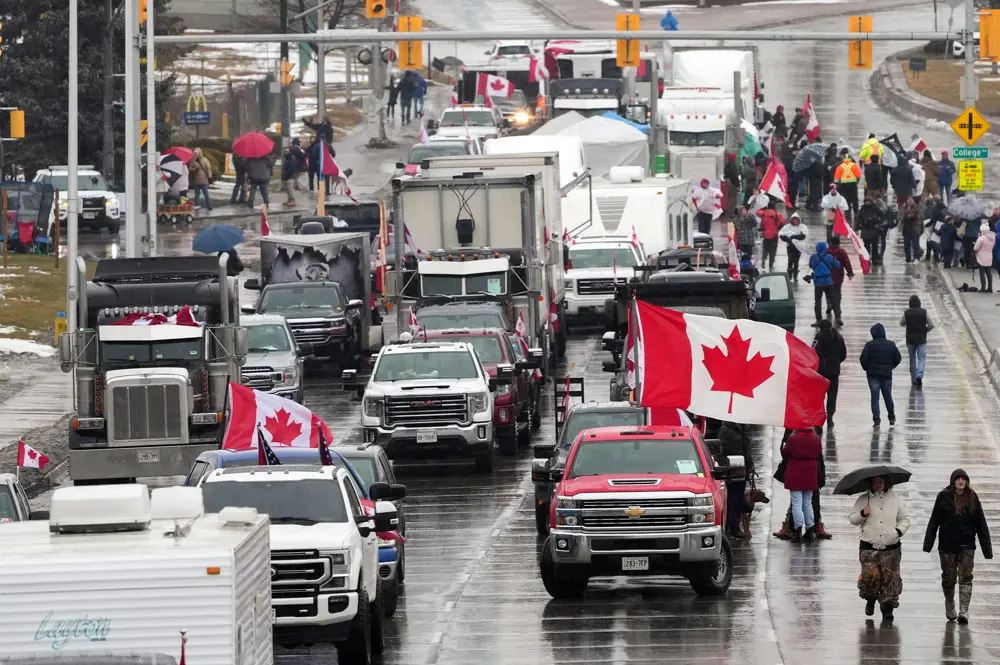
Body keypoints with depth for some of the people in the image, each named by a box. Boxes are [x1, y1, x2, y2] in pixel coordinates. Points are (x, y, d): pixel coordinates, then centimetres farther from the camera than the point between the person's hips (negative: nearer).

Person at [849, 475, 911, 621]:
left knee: (890, 577, -4)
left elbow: (905, 518, 14)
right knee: (870, 576, -7)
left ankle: (887, 608, 3)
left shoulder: (895, 499, 8)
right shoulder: (864, 500, 7)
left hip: (891, 547, 0)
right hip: (869, 546, 0)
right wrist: (862, 514, -10)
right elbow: (852, 519, 11)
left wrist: (900, 530, -5)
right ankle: (870, 599, 22)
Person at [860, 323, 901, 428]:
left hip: (873, 375, -3)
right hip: (887, 375, 3)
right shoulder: (891, 345, 1)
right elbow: (898, 358, 4)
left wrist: (866, 368, 5)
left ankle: (877, 420, -9)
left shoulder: (870, 345, -10)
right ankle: (892, 418, 30)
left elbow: (863, 358, -13)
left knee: (875, 397, -1)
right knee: (888, 396, 18)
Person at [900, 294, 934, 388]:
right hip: (921, 340, -1)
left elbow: (901, 323, 9)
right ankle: (919, 375, -21)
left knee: (912, 360, 15)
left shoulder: (906, 313, -6)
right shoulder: (924, 312, -7)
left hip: (910, 340, 1)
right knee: (921, 359, 1)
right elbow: (931, 325, -6)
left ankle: (913, 379, 20)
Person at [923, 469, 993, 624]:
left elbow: (981, 524, 4)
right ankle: (950, 608, 29)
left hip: (967, 545, 0)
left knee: (966, 578, -8)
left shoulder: (972, 498, 2)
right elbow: (934, 522, -1)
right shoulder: (944, 497, -1)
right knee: (948, 578, 10)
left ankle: (964, 611, -12)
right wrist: (928, 543, -6)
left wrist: (986, 547, 2)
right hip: (947, 544, 0)